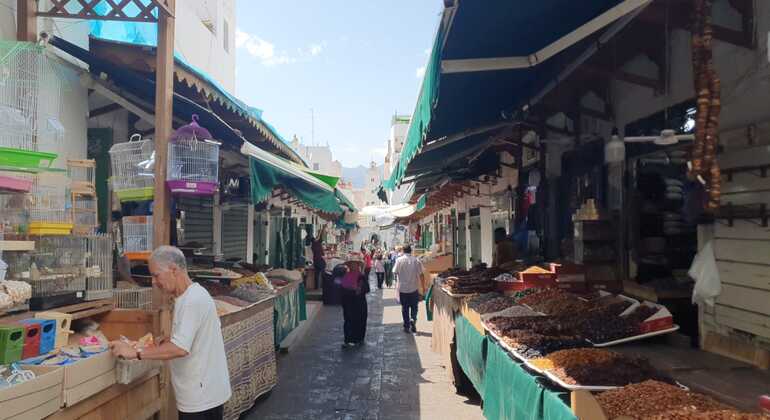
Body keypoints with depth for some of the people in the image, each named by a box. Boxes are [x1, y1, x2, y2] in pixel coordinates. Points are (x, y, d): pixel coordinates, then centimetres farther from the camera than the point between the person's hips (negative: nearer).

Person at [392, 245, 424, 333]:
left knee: (404, 307, 11)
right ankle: (413, 319, -11)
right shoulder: (416, 260, -6)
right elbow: (421, 274, -4)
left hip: (402, 288, 0)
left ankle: (406, 326, 14)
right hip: (414, 287, 0)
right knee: (414, 306, 13)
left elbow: (395, 272, -4)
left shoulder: (399, 260, -7)